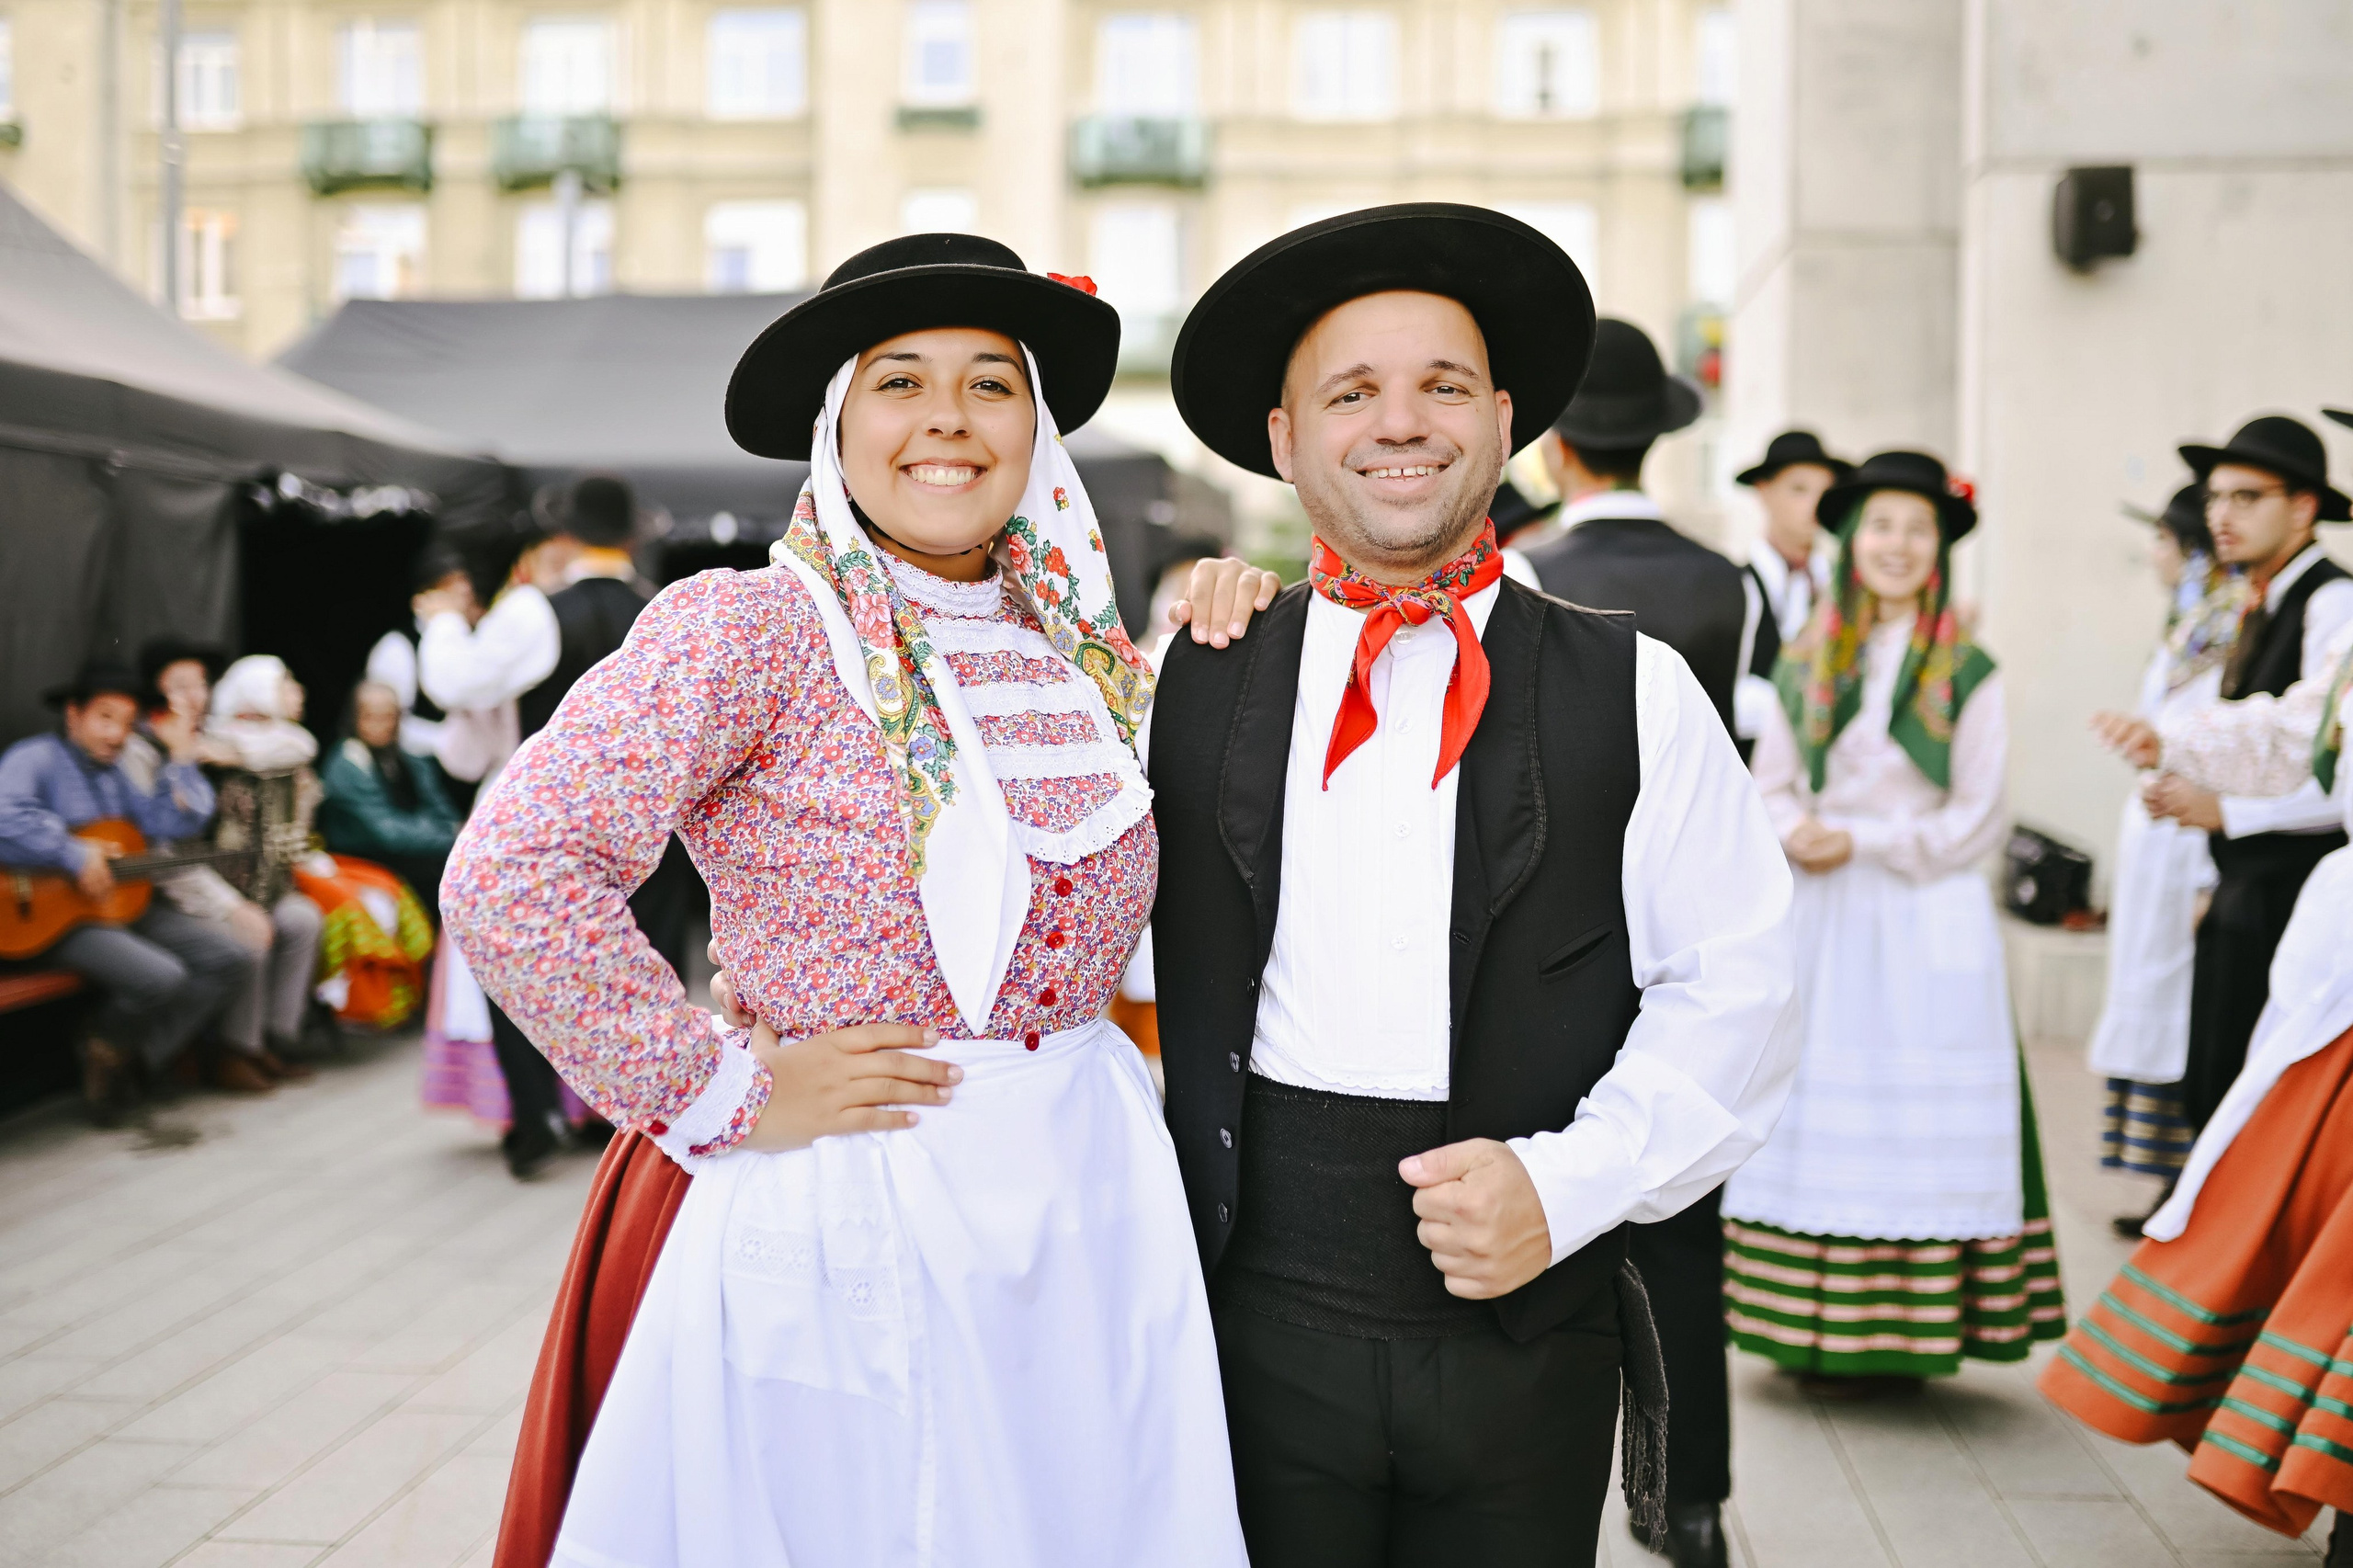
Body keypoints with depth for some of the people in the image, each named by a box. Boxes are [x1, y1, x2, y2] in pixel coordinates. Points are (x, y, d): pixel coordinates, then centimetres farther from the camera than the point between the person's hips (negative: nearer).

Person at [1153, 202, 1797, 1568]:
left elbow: (1736, 990, -4)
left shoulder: (1634, 694, 1)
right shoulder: (1199, 682, 4)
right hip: (1260, 1327, 1)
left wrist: (1567, 1186, -13)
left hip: (1527, 1334, 0)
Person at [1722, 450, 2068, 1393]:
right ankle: (1807, 1328, 13)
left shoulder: (1968, 675, 0)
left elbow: (1975, 820, -3)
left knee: (1908, 1120, -4)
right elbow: (1770, 783, 11)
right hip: (1817, 923, 4)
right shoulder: (1807, 665, 10)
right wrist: (1794, 835, -10)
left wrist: (1858, 841, -10)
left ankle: (1893, 1338, 4)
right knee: (1811, 1114, 4)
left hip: (1925, 926, -3)